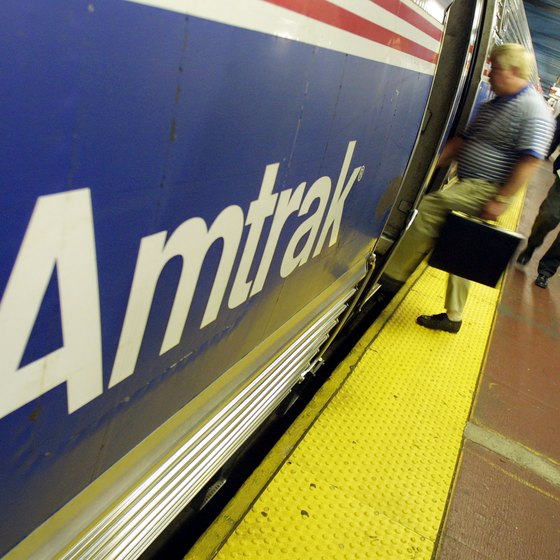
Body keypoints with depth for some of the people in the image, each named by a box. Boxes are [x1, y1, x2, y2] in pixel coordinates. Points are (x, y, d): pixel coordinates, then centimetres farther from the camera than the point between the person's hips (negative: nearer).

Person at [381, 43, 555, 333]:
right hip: (468, 188, 9)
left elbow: (531, 159, -21)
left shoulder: (534, 110, -11)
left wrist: (500, 200, -25)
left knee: (431, 205, -23)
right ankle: (453, 317, 24)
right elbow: (463, 139, 22)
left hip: (486, 190, -9)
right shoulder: (492, 105, 17)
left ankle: (393, 274, -17)